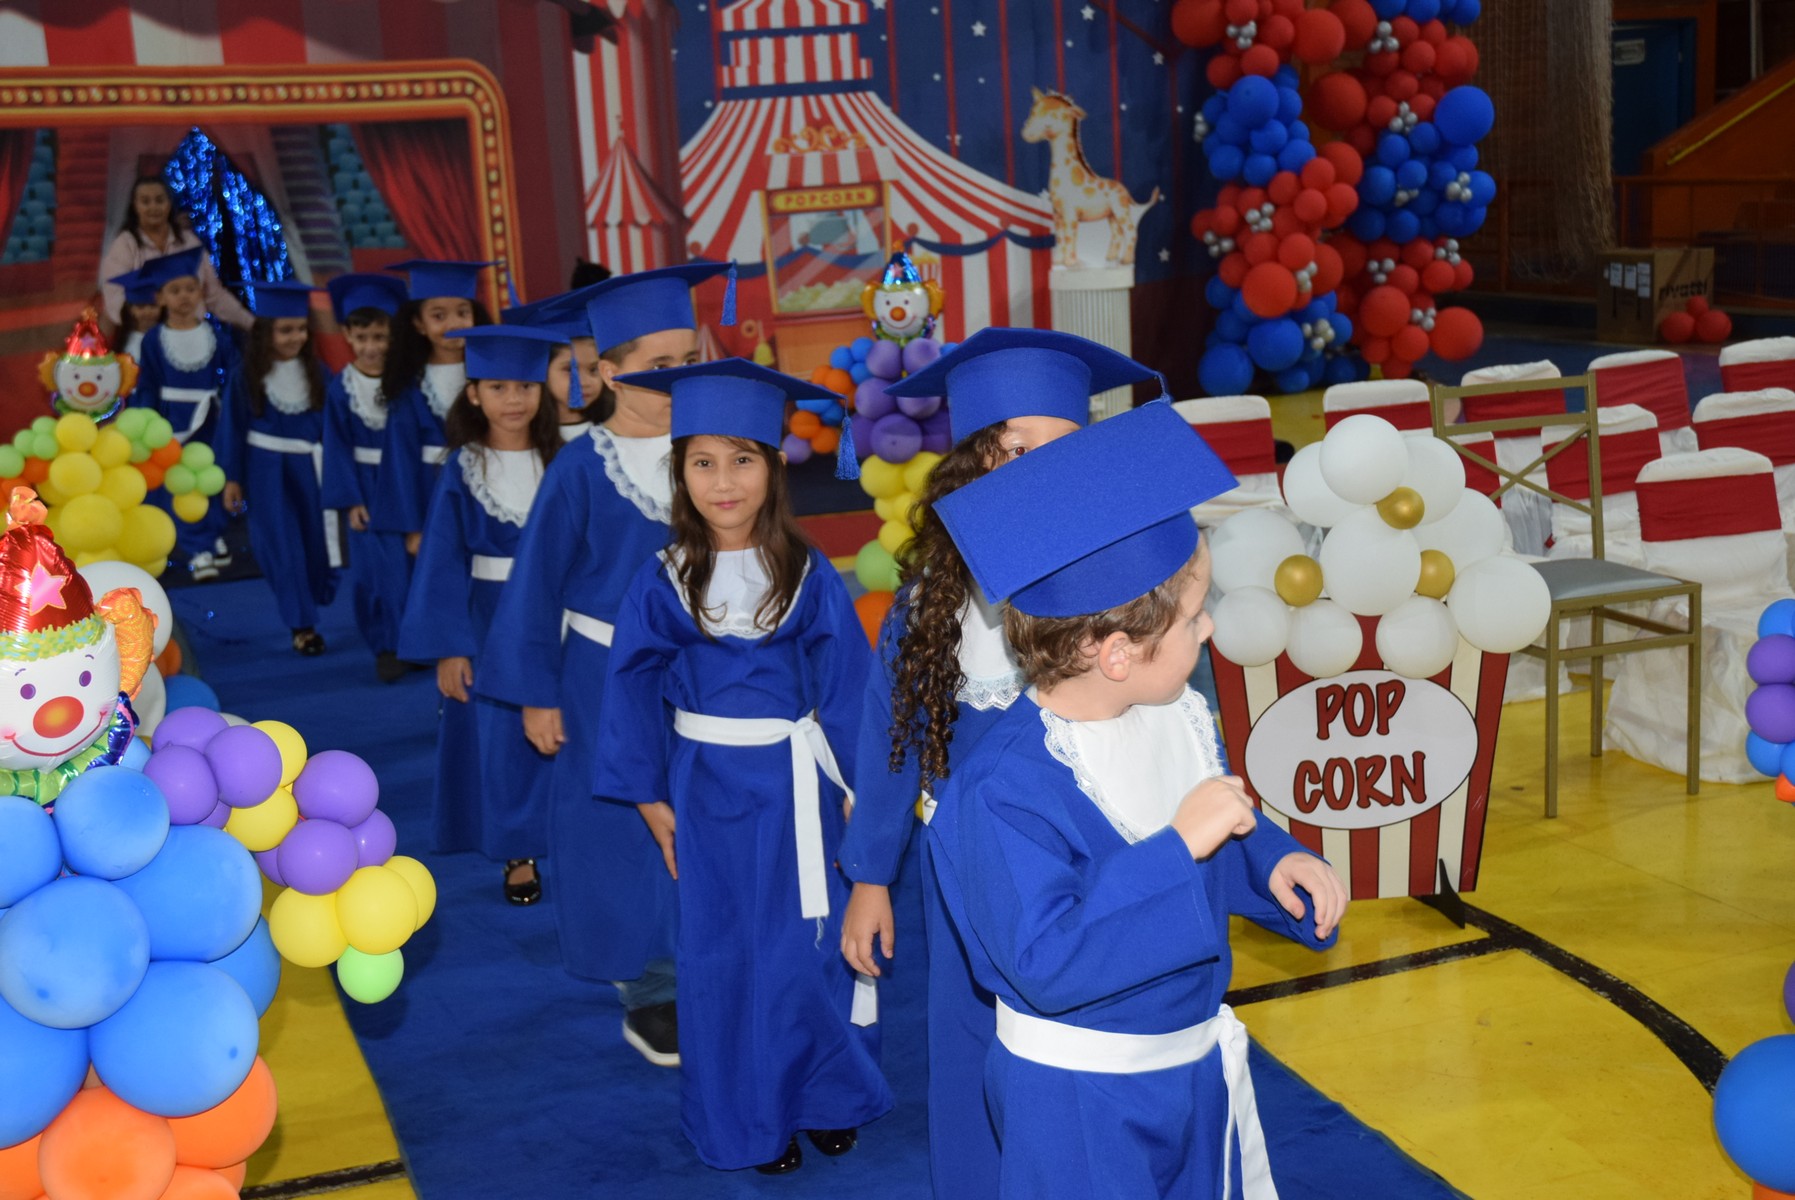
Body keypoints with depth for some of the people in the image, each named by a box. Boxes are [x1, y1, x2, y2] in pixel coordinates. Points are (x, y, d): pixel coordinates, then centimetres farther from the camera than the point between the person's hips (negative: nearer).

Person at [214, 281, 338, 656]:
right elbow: (233, 426, -2)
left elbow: (329, 425, 3)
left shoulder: (316, 372, -2)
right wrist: (232, 478, -3)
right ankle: (302, 624, 5)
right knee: (282, 546, -1)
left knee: (314, 540, 9)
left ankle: (310, 604, 34)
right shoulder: (247, 374, -7)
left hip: (308, 467, 2)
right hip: (265, 470, -2)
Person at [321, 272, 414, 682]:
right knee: (374, 568, -3)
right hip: (366, 487, 0)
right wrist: (349, 500, -7)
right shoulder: (341, 387, -4)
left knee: (410, 561, 2)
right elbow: (337, 447, -2)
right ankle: (387, 647, 8)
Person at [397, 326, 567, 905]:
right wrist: (448, 648, -8)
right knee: (500, 736, 6)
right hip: (489, 619, 0)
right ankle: (518, 853, 19)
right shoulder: (462, 470, -3)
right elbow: (444, 562, -3)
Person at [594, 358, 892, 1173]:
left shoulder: (809, 577, -6)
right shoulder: (664, 582, -5)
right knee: (725, 958, 8)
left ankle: (826, 1095, 27)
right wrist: (652, 799, -1)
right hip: (708, 790, 1)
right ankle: (755, 1116, 24)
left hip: (795, 785, -1)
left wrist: (857, 785, -3)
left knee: (808, 947, 6)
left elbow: (846, 686, -2)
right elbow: (634, 694, 1)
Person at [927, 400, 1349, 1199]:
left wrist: (1274, 861, -9)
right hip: (1082, 1106, -7)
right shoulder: (1007, 788, -30)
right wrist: (1178, 846, -35)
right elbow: (1046, 963, -35)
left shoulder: (1174, 716, -6)